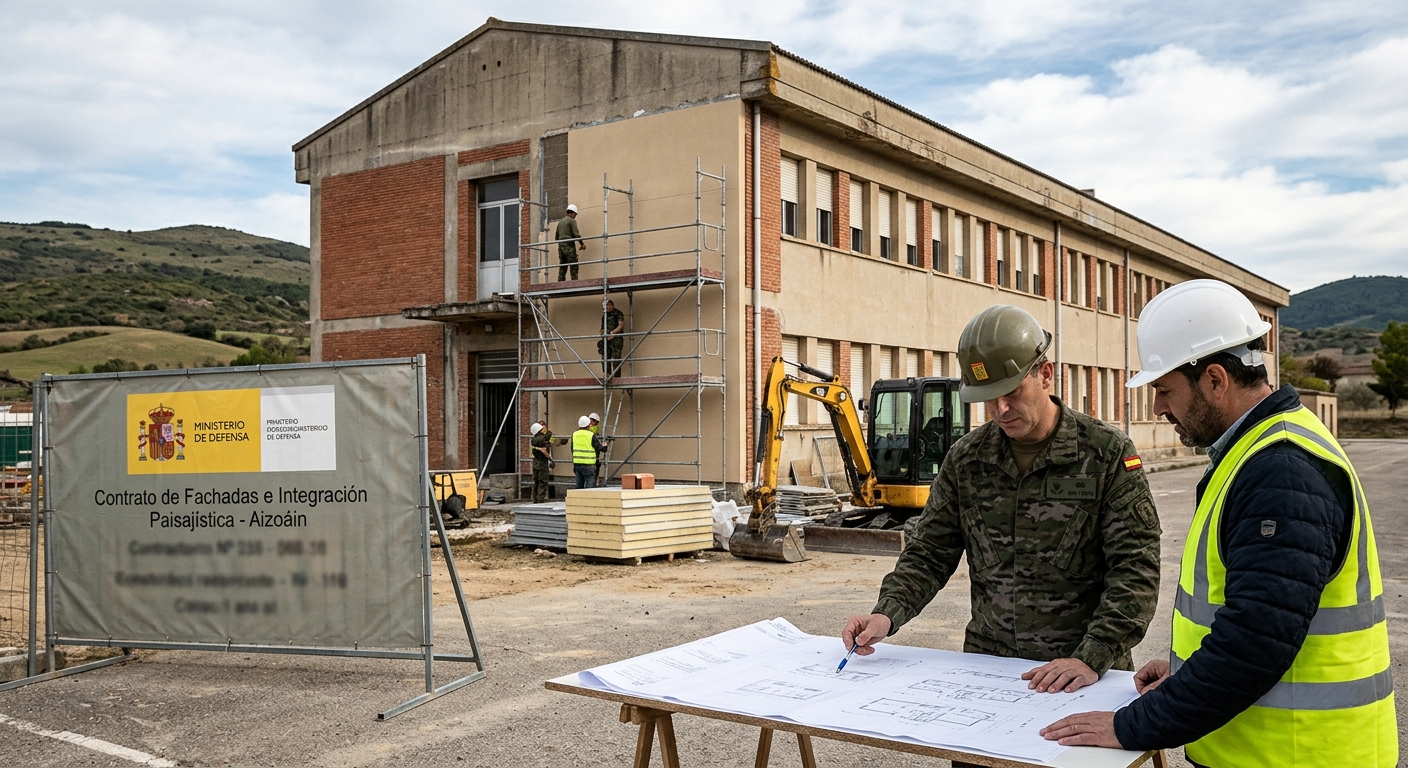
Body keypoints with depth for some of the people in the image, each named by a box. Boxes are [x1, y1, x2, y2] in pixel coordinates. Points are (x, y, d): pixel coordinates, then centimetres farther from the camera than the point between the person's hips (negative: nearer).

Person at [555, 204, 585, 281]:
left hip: (560, 246, 7)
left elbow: (556, 237, 22)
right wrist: (582, 244, -3)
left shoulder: (560, 221, 20)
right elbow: (576, 234, -12)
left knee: (562, 267, 6)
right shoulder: (572, 220, -3)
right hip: (569, 246, -7)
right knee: (573, 266, -7)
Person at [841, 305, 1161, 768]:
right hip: (986, 664, 3)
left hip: (1083, 673, -3)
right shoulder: (965, 460, 3)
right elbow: (930, 554, 6)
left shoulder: (1108, 454, -8)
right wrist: (887, 614, -11)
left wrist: (1092, 659, -22)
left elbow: (1135, 571, -12)